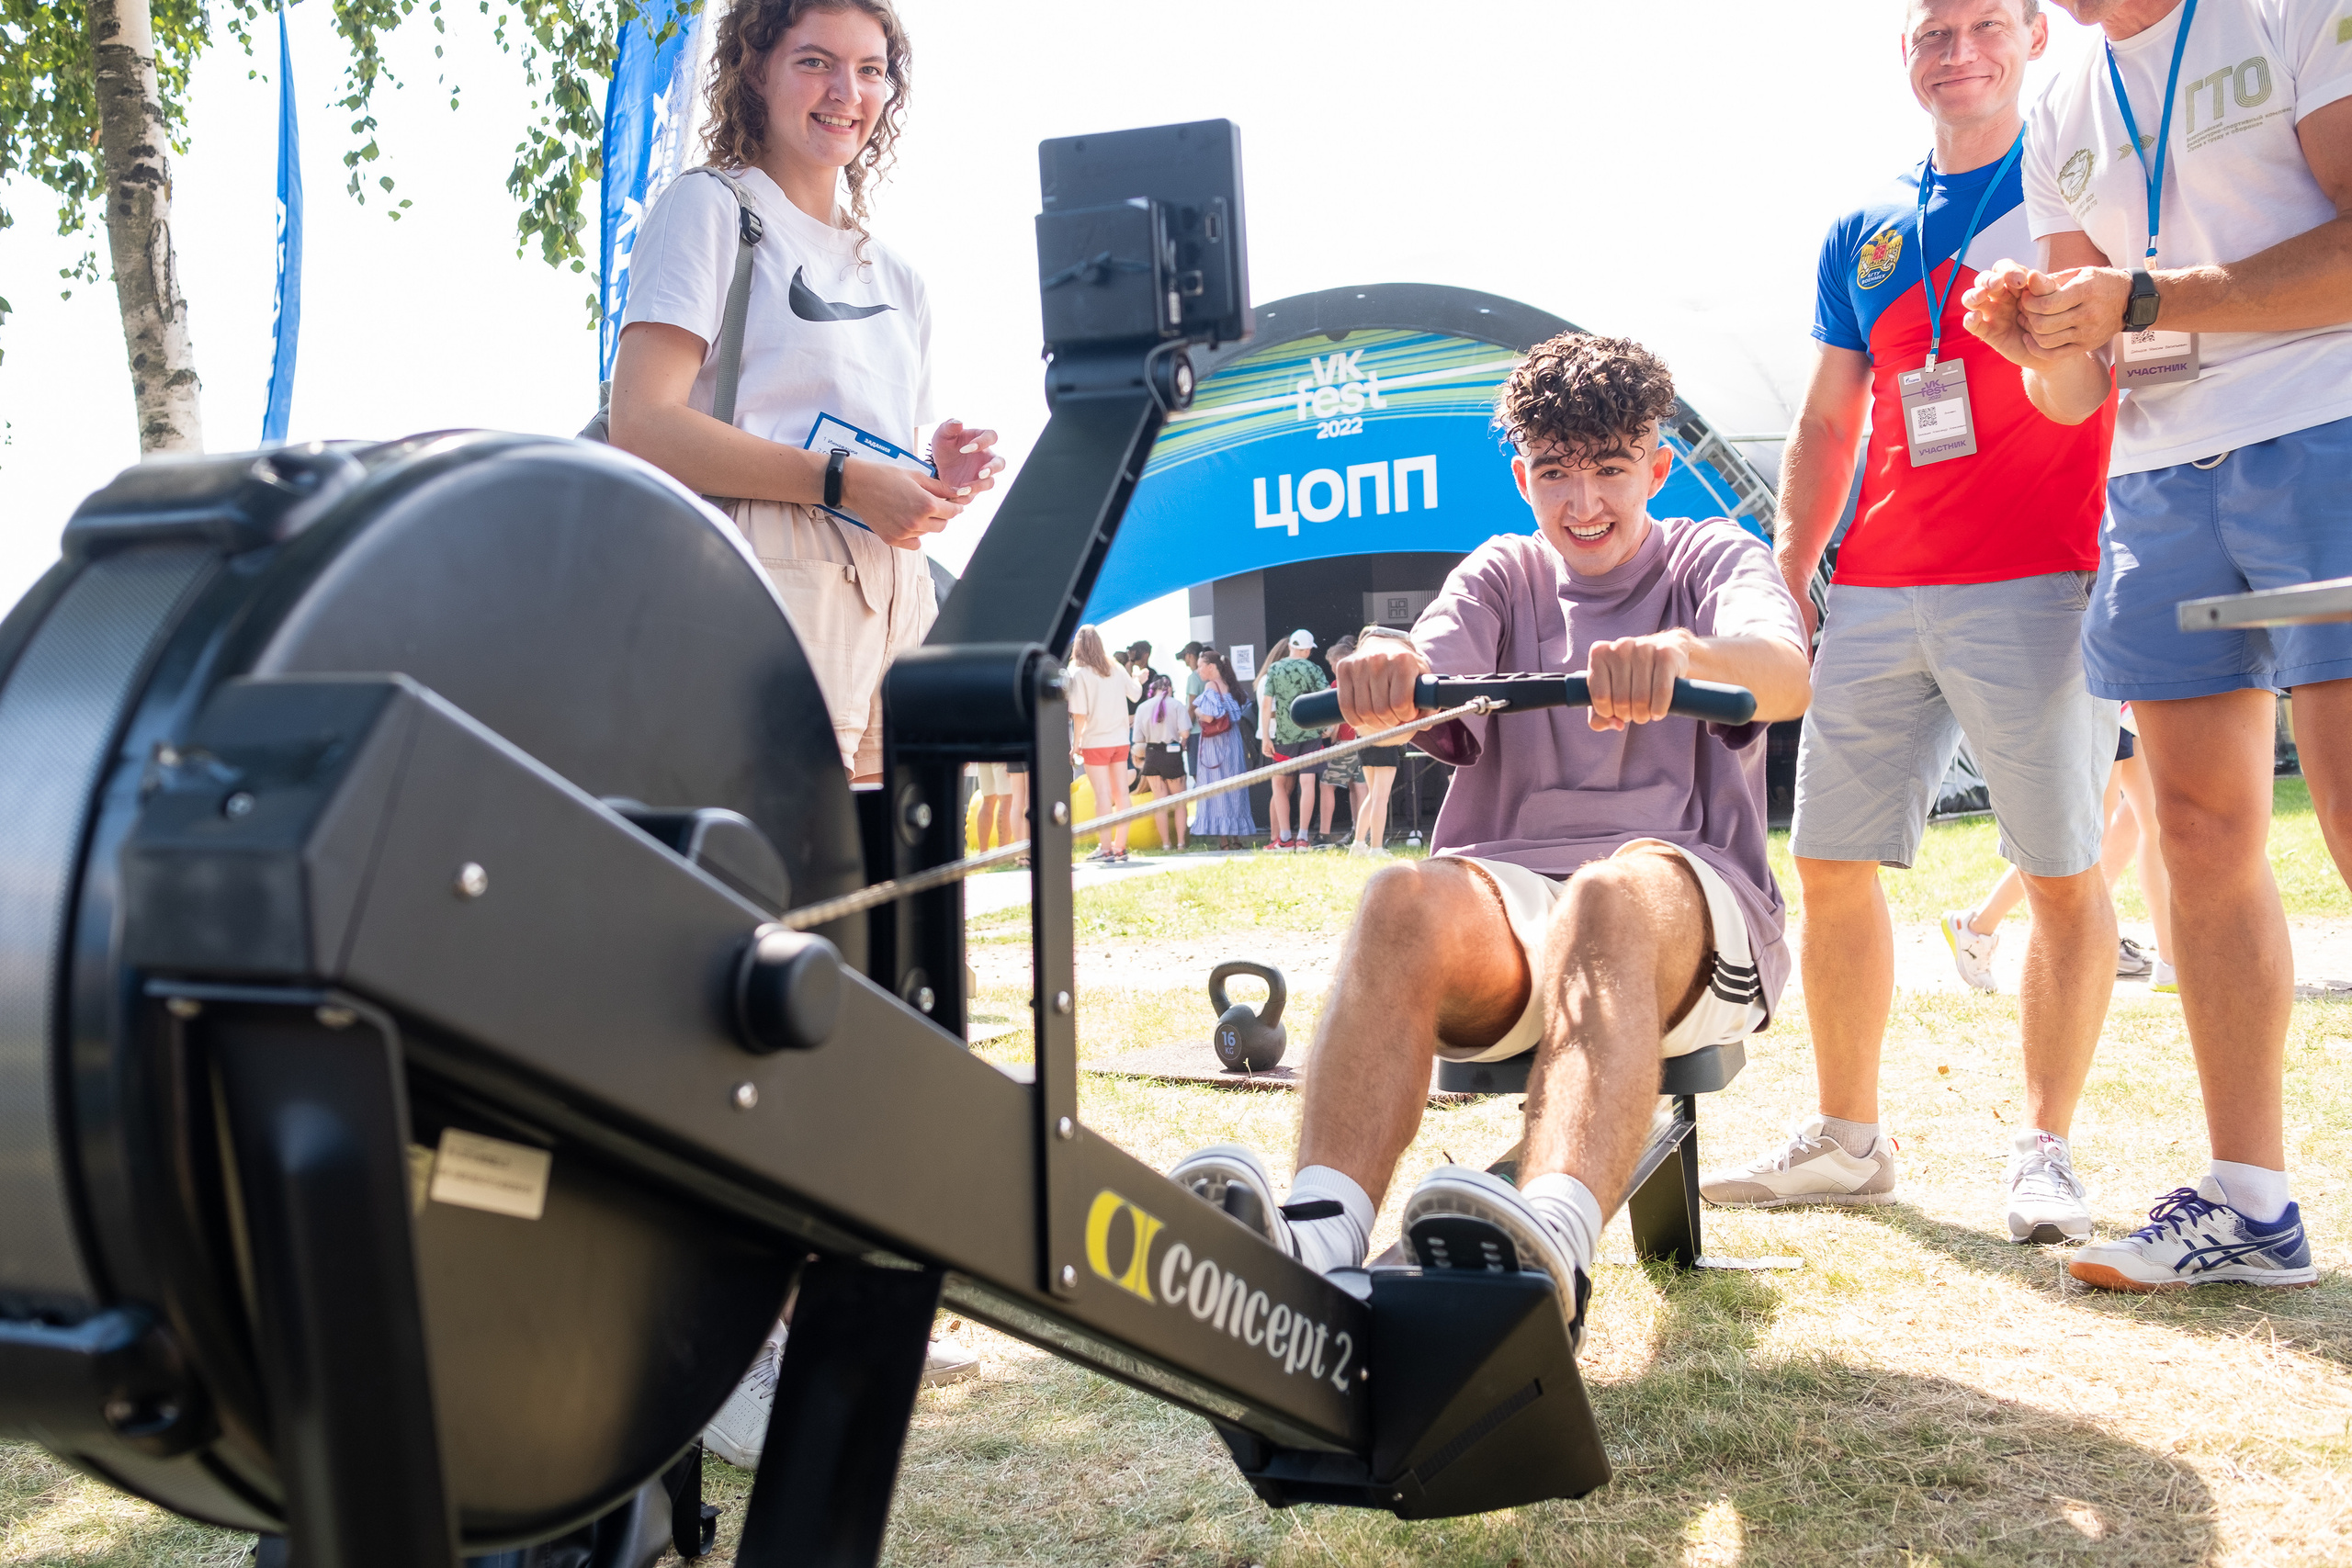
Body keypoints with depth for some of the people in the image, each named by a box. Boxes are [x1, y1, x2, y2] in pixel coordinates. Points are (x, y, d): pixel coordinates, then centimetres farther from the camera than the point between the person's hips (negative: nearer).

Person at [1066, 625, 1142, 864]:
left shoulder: (1078, 673, -9)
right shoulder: (1116, 669, 5)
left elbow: (1079, 713, -13)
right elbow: (1135, 694, 18)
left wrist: (1075, 744, -8)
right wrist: (1138, 680, 39)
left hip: (1095, 742, -5)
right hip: (1120, 740, 5)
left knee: (1103, 794, -3)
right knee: (1121, 793, 6)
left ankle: (1105, 848, -1)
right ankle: (1120, 846, 11)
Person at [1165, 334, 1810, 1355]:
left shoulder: (1714, 559, 15)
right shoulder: (1503, 574, 22)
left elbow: (1786, 674, -10)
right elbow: (1428, 678, -1)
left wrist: (1684, 652, -35)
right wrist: (1385, 669, -28)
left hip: (1690, 905, -2)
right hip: (1506, 894, 2)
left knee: (1612, 898, -38)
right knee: (1406, 900, -33)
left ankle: (1548, 1244, -60)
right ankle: (1317, 1240, -52)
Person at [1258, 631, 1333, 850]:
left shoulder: (1274, 670, 2)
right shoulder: (1313, 670, -1)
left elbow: (1267, 705, -1)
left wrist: (1266, 737, 1)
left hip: (1284, 735, 1)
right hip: (1311, 733, -1)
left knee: (1279, 783, 13)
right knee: (1307, 784, -2)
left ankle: (1284, 838, 8)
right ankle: (1302, 837, -7)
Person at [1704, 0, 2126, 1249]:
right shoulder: (1864, 232, 18)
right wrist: (1782, 587, 9)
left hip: (2037, 580, -4)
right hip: (1875, 595, 5)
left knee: (2063, 874, -3)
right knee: (1832, 861, 4)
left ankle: (2043, 1149, 9)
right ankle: (1845, 1139, 15)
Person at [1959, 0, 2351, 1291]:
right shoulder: (2061, 118, 18)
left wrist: (2143, 299, -15)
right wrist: (2038, 344, -5)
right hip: (2160, 479, 6)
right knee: (2200, 833, 3)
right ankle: (2249, 1202, 9)